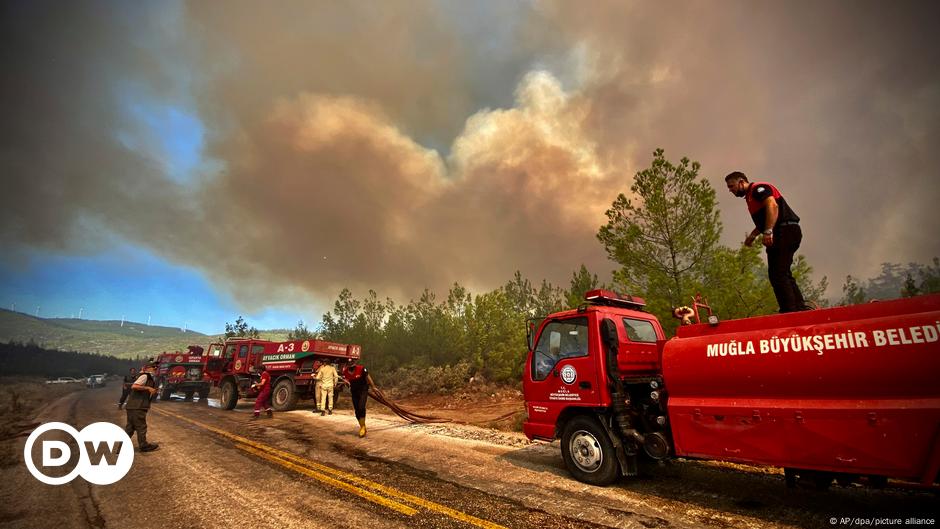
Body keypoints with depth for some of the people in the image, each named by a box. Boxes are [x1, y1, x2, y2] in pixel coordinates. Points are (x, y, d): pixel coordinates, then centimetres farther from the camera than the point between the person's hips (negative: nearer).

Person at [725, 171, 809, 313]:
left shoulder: (758, 188, -4)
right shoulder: (750, 197, 25)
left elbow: (772, 206, -21)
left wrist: (768, 232, -28)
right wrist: (753, 235, 20)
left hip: (786, 231, -10)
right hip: (781, 235, 10)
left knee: (778, 274, -15)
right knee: (783, 275, 11)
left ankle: (790, 311, -17)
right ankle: (801, 310, 14)